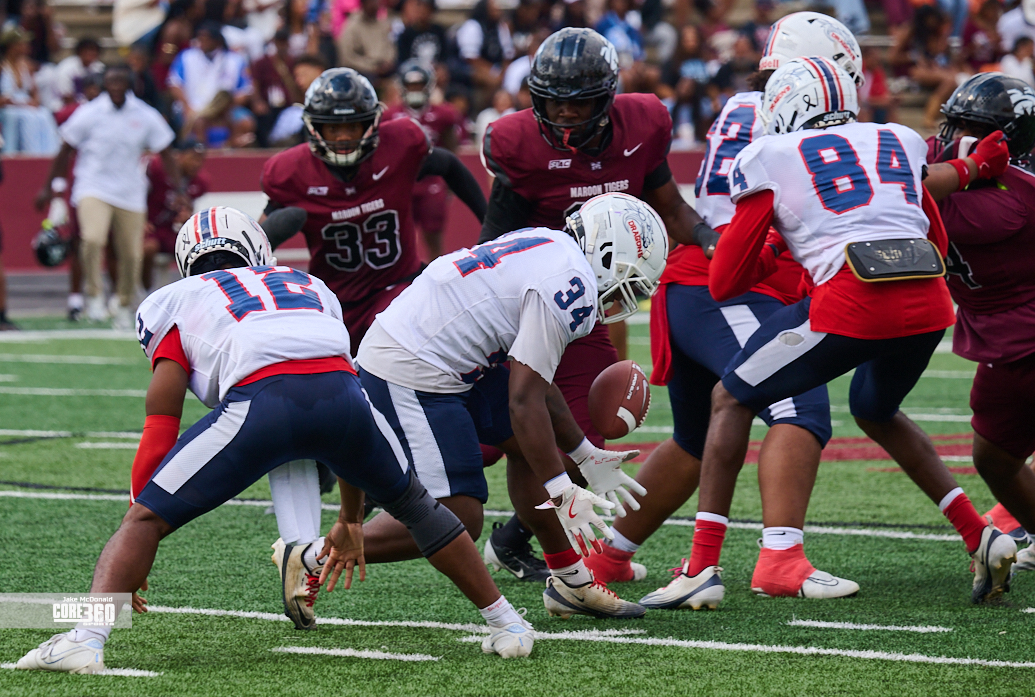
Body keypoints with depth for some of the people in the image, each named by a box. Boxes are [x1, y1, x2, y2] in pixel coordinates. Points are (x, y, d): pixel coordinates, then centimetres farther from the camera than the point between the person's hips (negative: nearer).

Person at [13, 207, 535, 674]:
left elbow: (160, 430, 18)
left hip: (259, 397, -3)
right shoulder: (310, 286, 40)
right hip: (341, 383, 4)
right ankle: (506, 624, 34)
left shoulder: (175, 304, 28)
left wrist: (133, 551, 22)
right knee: (412, 503, 31)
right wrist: (350, 520, 52)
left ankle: (84, 638, -14)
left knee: (146, 520, 8)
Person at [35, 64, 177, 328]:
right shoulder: (88, 114, -3)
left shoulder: (145, 117, 0)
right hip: (93, 187, -2)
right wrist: (48, 187, 8)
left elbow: (165, 155, 7)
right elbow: (65, 151, 6)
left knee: (131, 254, 3)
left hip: (130, 194, 2)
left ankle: (123, 303, 28)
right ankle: (94, 295, -11)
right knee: (92, 238, -28)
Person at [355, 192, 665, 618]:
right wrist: (561, 493, -12)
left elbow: (535, 378, 22)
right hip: (409, 375, -11)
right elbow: (524, 400, -17)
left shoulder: (550, 249, 14)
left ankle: (570, 583, 24)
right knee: (455, 520, -8)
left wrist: (586, 457, 27)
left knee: (525, 444, 18)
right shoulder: (572, 289, -15)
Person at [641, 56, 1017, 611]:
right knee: (876, 412, 33)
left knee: (732, 400, 13)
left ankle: (702, 569, 3)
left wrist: (773, 251, 31)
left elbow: (723, 284, 14)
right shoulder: (898, 143, 24)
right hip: (930, 301, 5)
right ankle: (981, 538, 21)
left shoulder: (772, 160, 12)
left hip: (851, 301, -5)